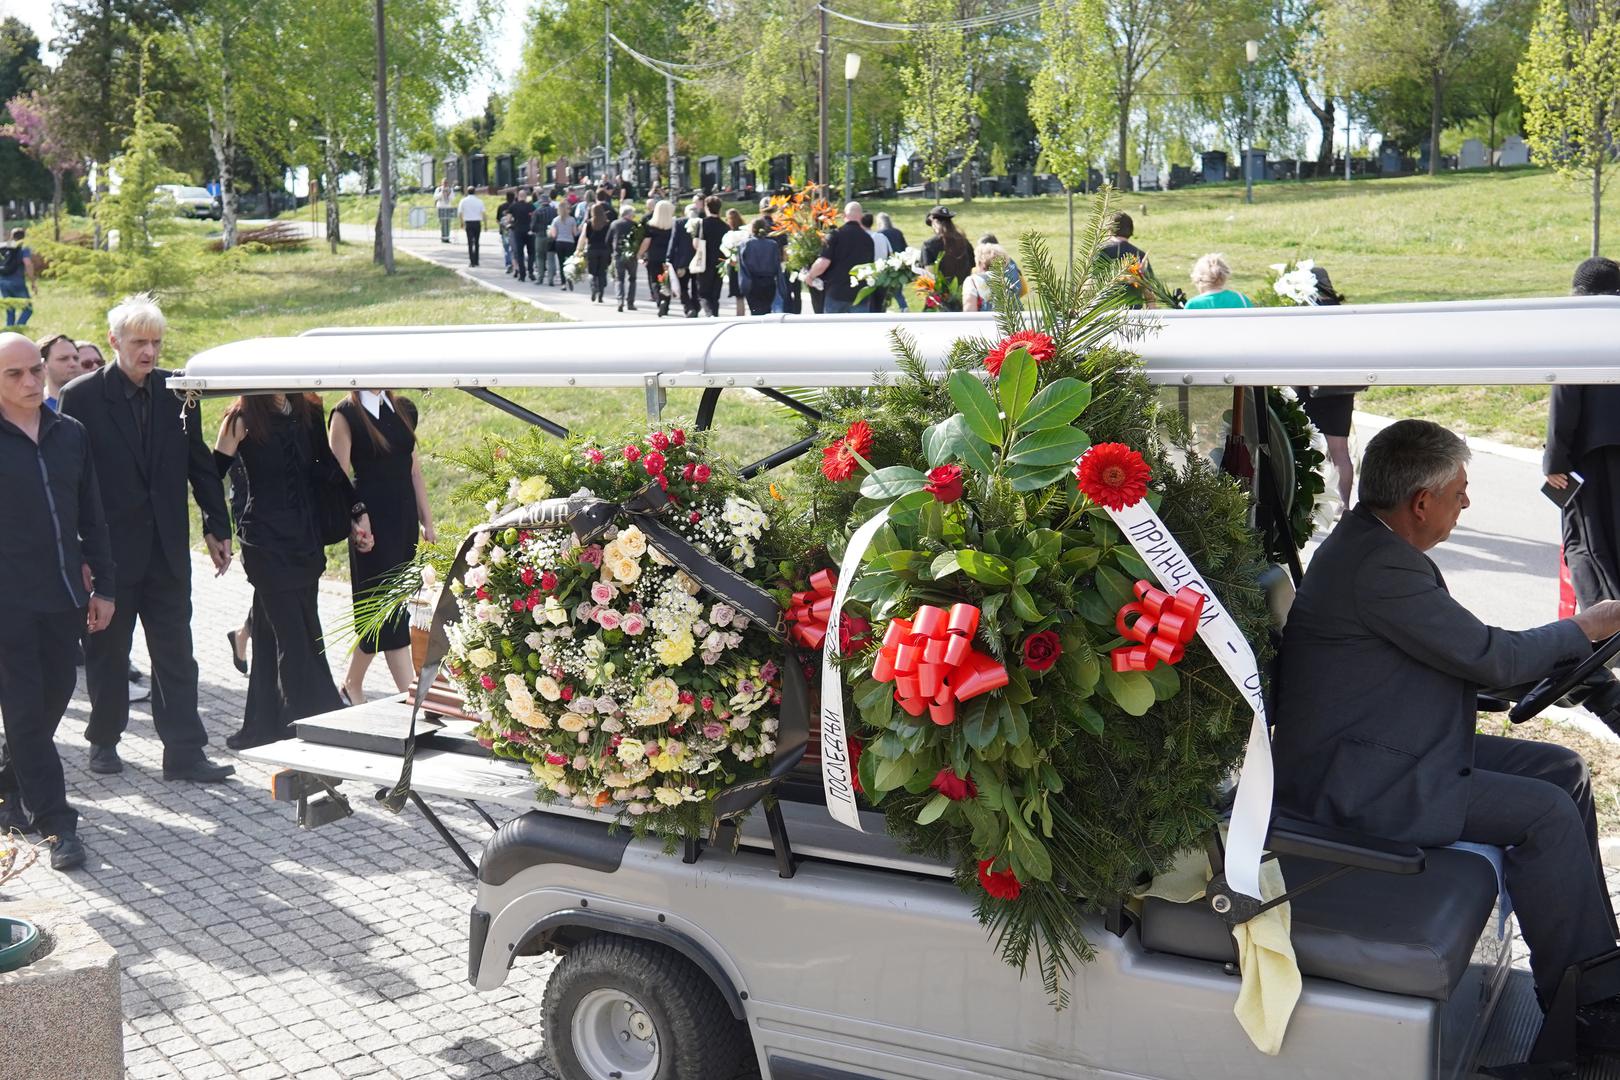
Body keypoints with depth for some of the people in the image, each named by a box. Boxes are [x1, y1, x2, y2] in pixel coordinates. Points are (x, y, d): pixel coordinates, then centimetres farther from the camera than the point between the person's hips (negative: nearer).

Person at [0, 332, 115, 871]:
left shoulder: (70, 434, 9)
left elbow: (92, 517, 14)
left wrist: (102, 586, 12)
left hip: (64, 596, 5)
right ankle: (57, 825, 2)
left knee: (54, 699, 12)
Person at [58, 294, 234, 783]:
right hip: (110, 548, -3)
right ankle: (104, 740, 29)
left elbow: (199, 463, 10)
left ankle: (184, 752, 7)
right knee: (107, 651, 12)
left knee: (176, 654, 3)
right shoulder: (81, 395, -6)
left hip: (167, 547, 3)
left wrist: (217, 526, 7)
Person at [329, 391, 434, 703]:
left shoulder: (403, 409, 12)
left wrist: (426, 521, 12)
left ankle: (352, 683, 26)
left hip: (403, 518, 7)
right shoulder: (346, 414, -5)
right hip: (372, 520, -7)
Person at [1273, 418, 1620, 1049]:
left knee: (1564, 770, 10)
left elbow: (1460, 653, 18)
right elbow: (1490, 657, -19)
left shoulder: (1369, 543, 10)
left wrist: (1557, 661, 8)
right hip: (1350, 783, -11)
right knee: (1547, 814, -14)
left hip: (1377, 751, 11)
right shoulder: (1378, 566, -24)